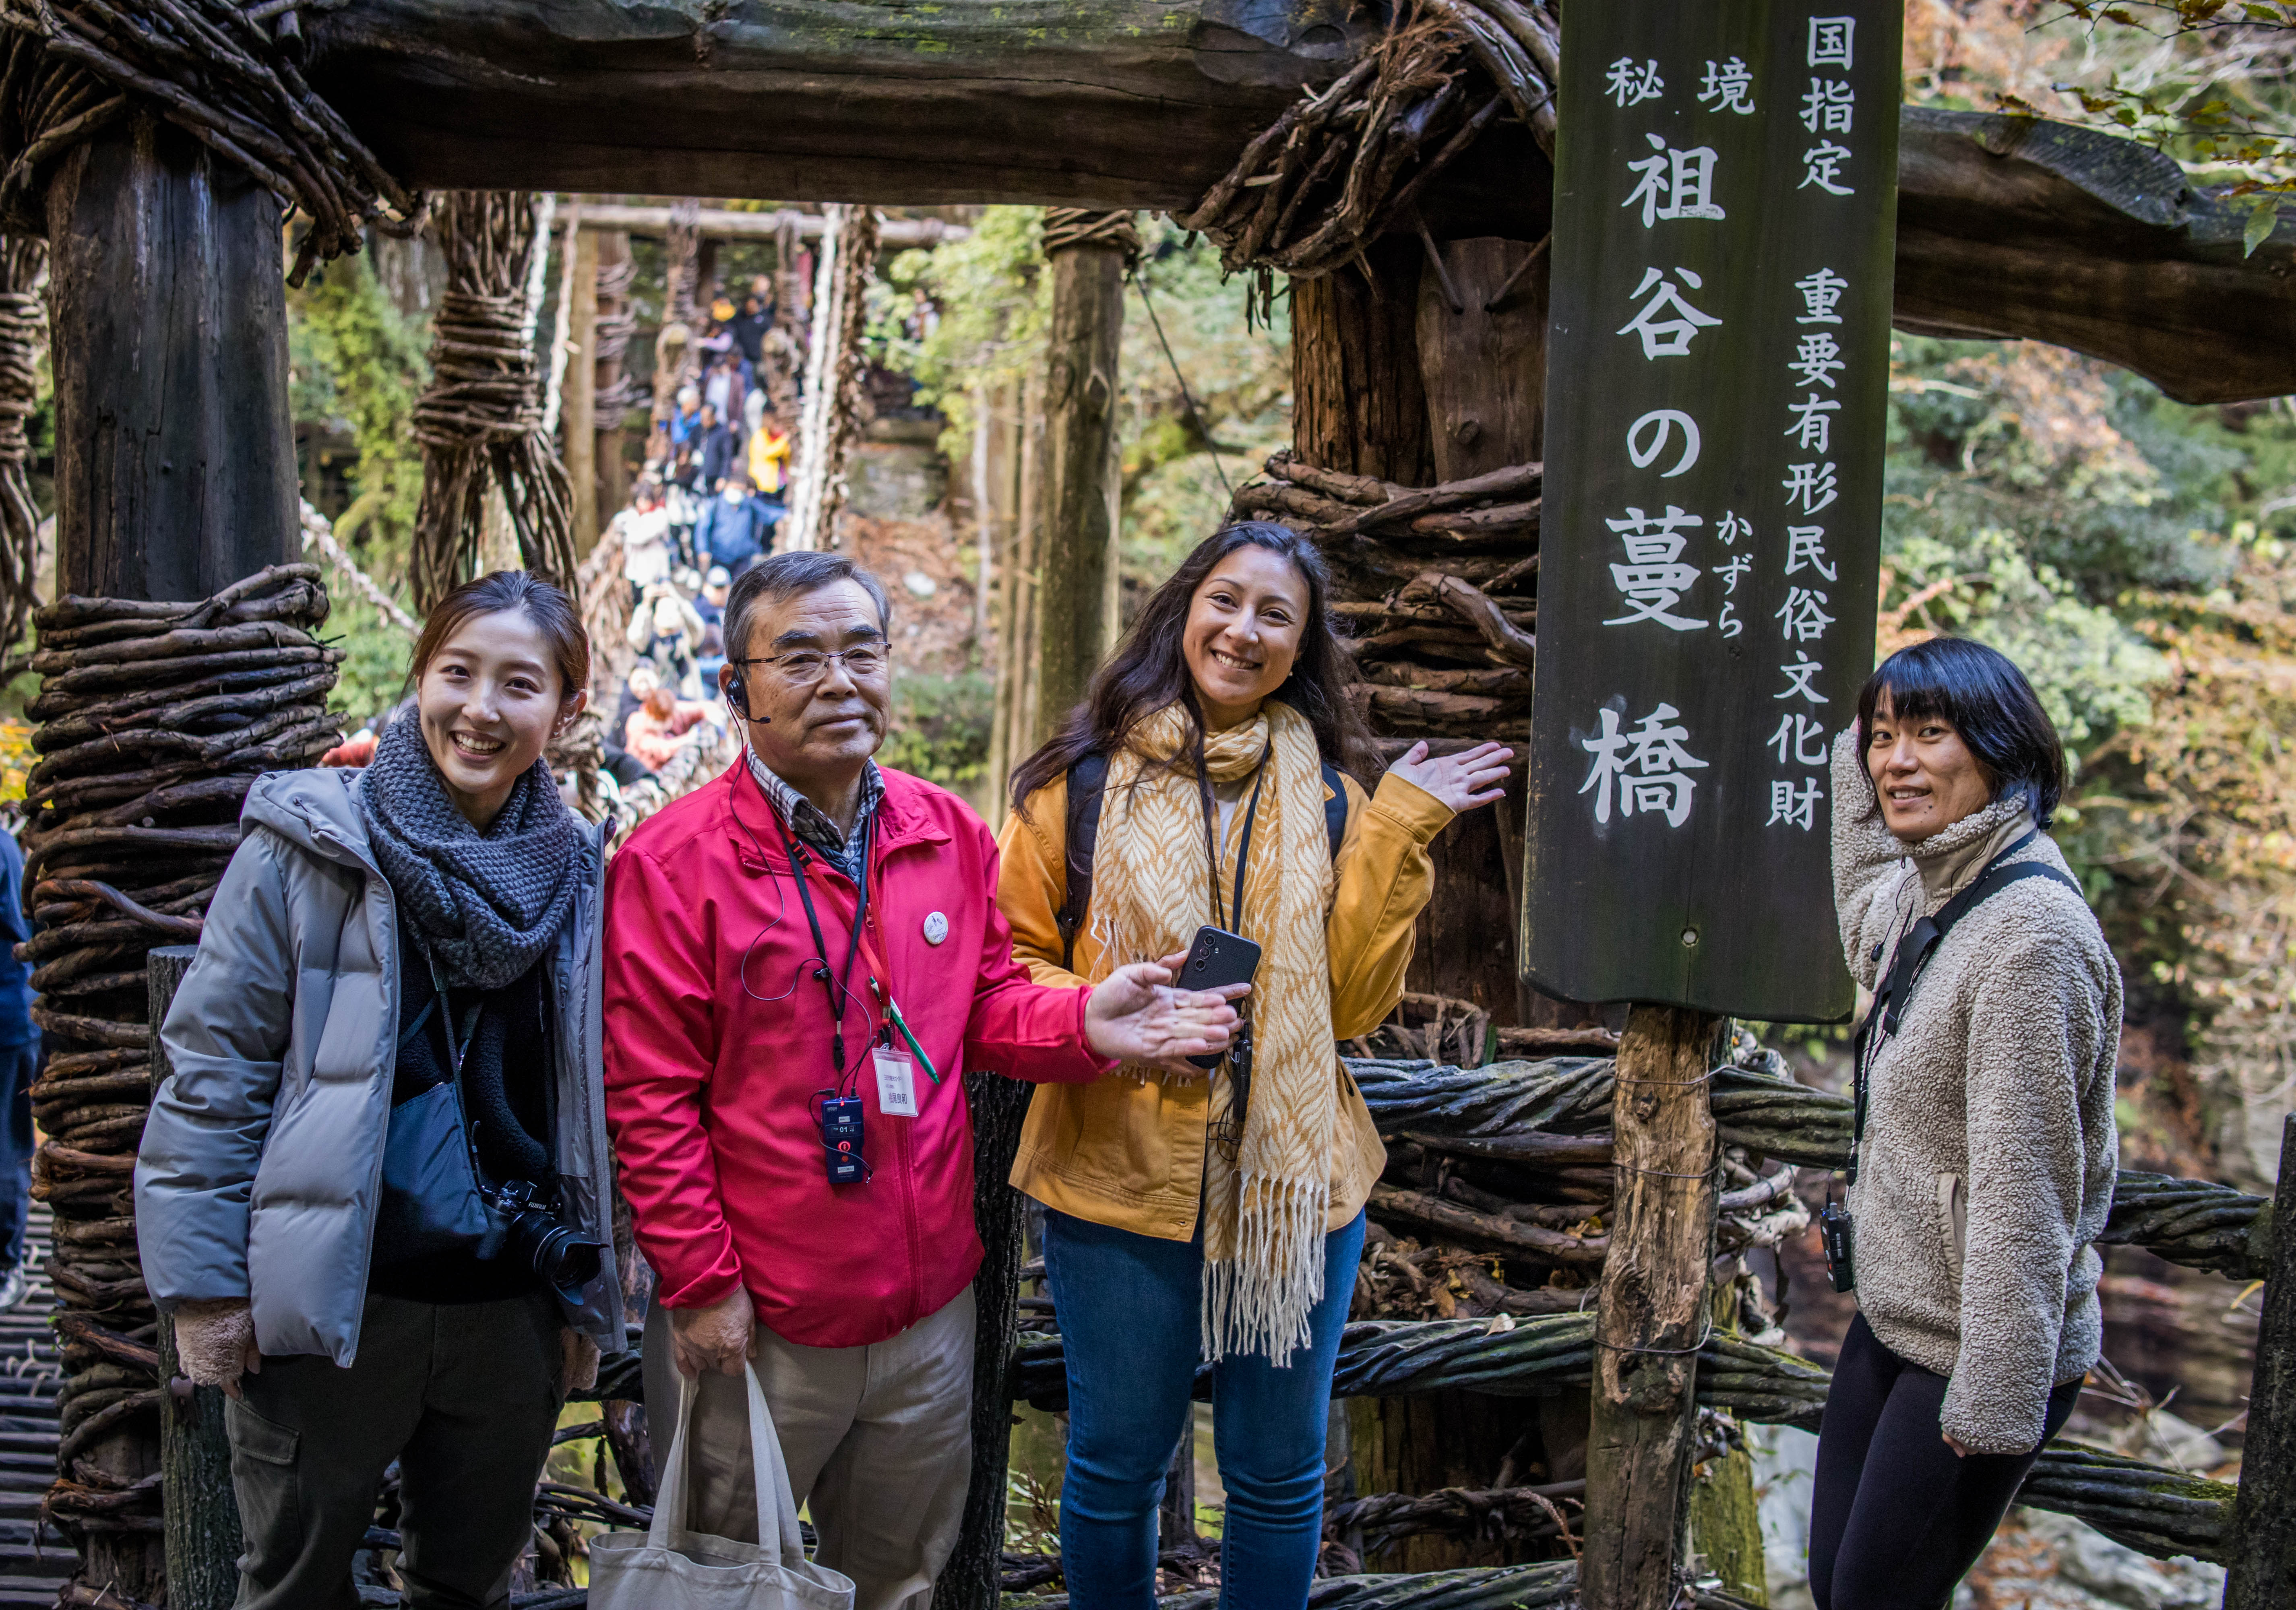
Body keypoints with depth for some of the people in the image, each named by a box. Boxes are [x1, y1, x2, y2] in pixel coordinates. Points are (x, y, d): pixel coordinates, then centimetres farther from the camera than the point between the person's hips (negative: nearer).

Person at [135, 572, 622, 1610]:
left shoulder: (575, 877, 4)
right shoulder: (311, 846, -7)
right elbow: (213, 1071, -6)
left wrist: (584, 1297, 11)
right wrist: (206, 1286, -9)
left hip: (510, 1316, 3)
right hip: (328, 1308, -3)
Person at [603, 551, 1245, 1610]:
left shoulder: (951, 836, 2)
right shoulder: (673, 862, -13)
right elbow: (651, 1098, -13)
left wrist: (1082, 1023, -12)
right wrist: (699, 1283, -13)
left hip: (928, 1306, 5)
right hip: (755, 1323, -4)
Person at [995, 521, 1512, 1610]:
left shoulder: (1328, 796, 5)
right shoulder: (1084, 779, -2)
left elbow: (1354, 1004, -2)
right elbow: (1013, 963, 2)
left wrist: (1395, 835, -8)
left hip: (1295, 1184, 2)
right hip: (1122, 1182, -2)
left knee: (1280, 1477, 16)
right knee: (1116, 1470, 14)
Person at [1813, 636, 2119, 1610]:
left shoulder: (2030, 927, -22)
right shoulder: (1924, 896, 5)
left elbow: (2025, 1184, -24)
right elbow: (1865, 941, 32)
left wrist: (1994, 1399, -22)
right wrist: (1853, 755, 28)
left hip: (1977, 1351, -9)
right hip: (1892, 1318, 9)